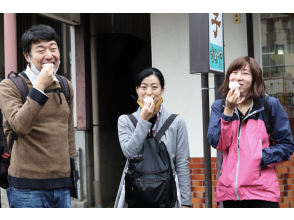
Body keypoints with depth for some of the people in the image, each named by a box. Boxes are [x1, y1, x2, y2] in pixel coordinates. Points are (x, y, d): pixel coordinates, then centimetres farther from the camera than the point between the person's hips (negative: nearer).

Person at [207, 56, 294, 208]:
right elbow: (218, 143, -4)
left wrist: (262, 158, -10)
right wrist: (229, 111, -11)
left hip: (262, 192, -2)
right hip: (230, 192, 2)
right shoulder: (218, 107, 10)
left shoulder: (270, 105, 4)